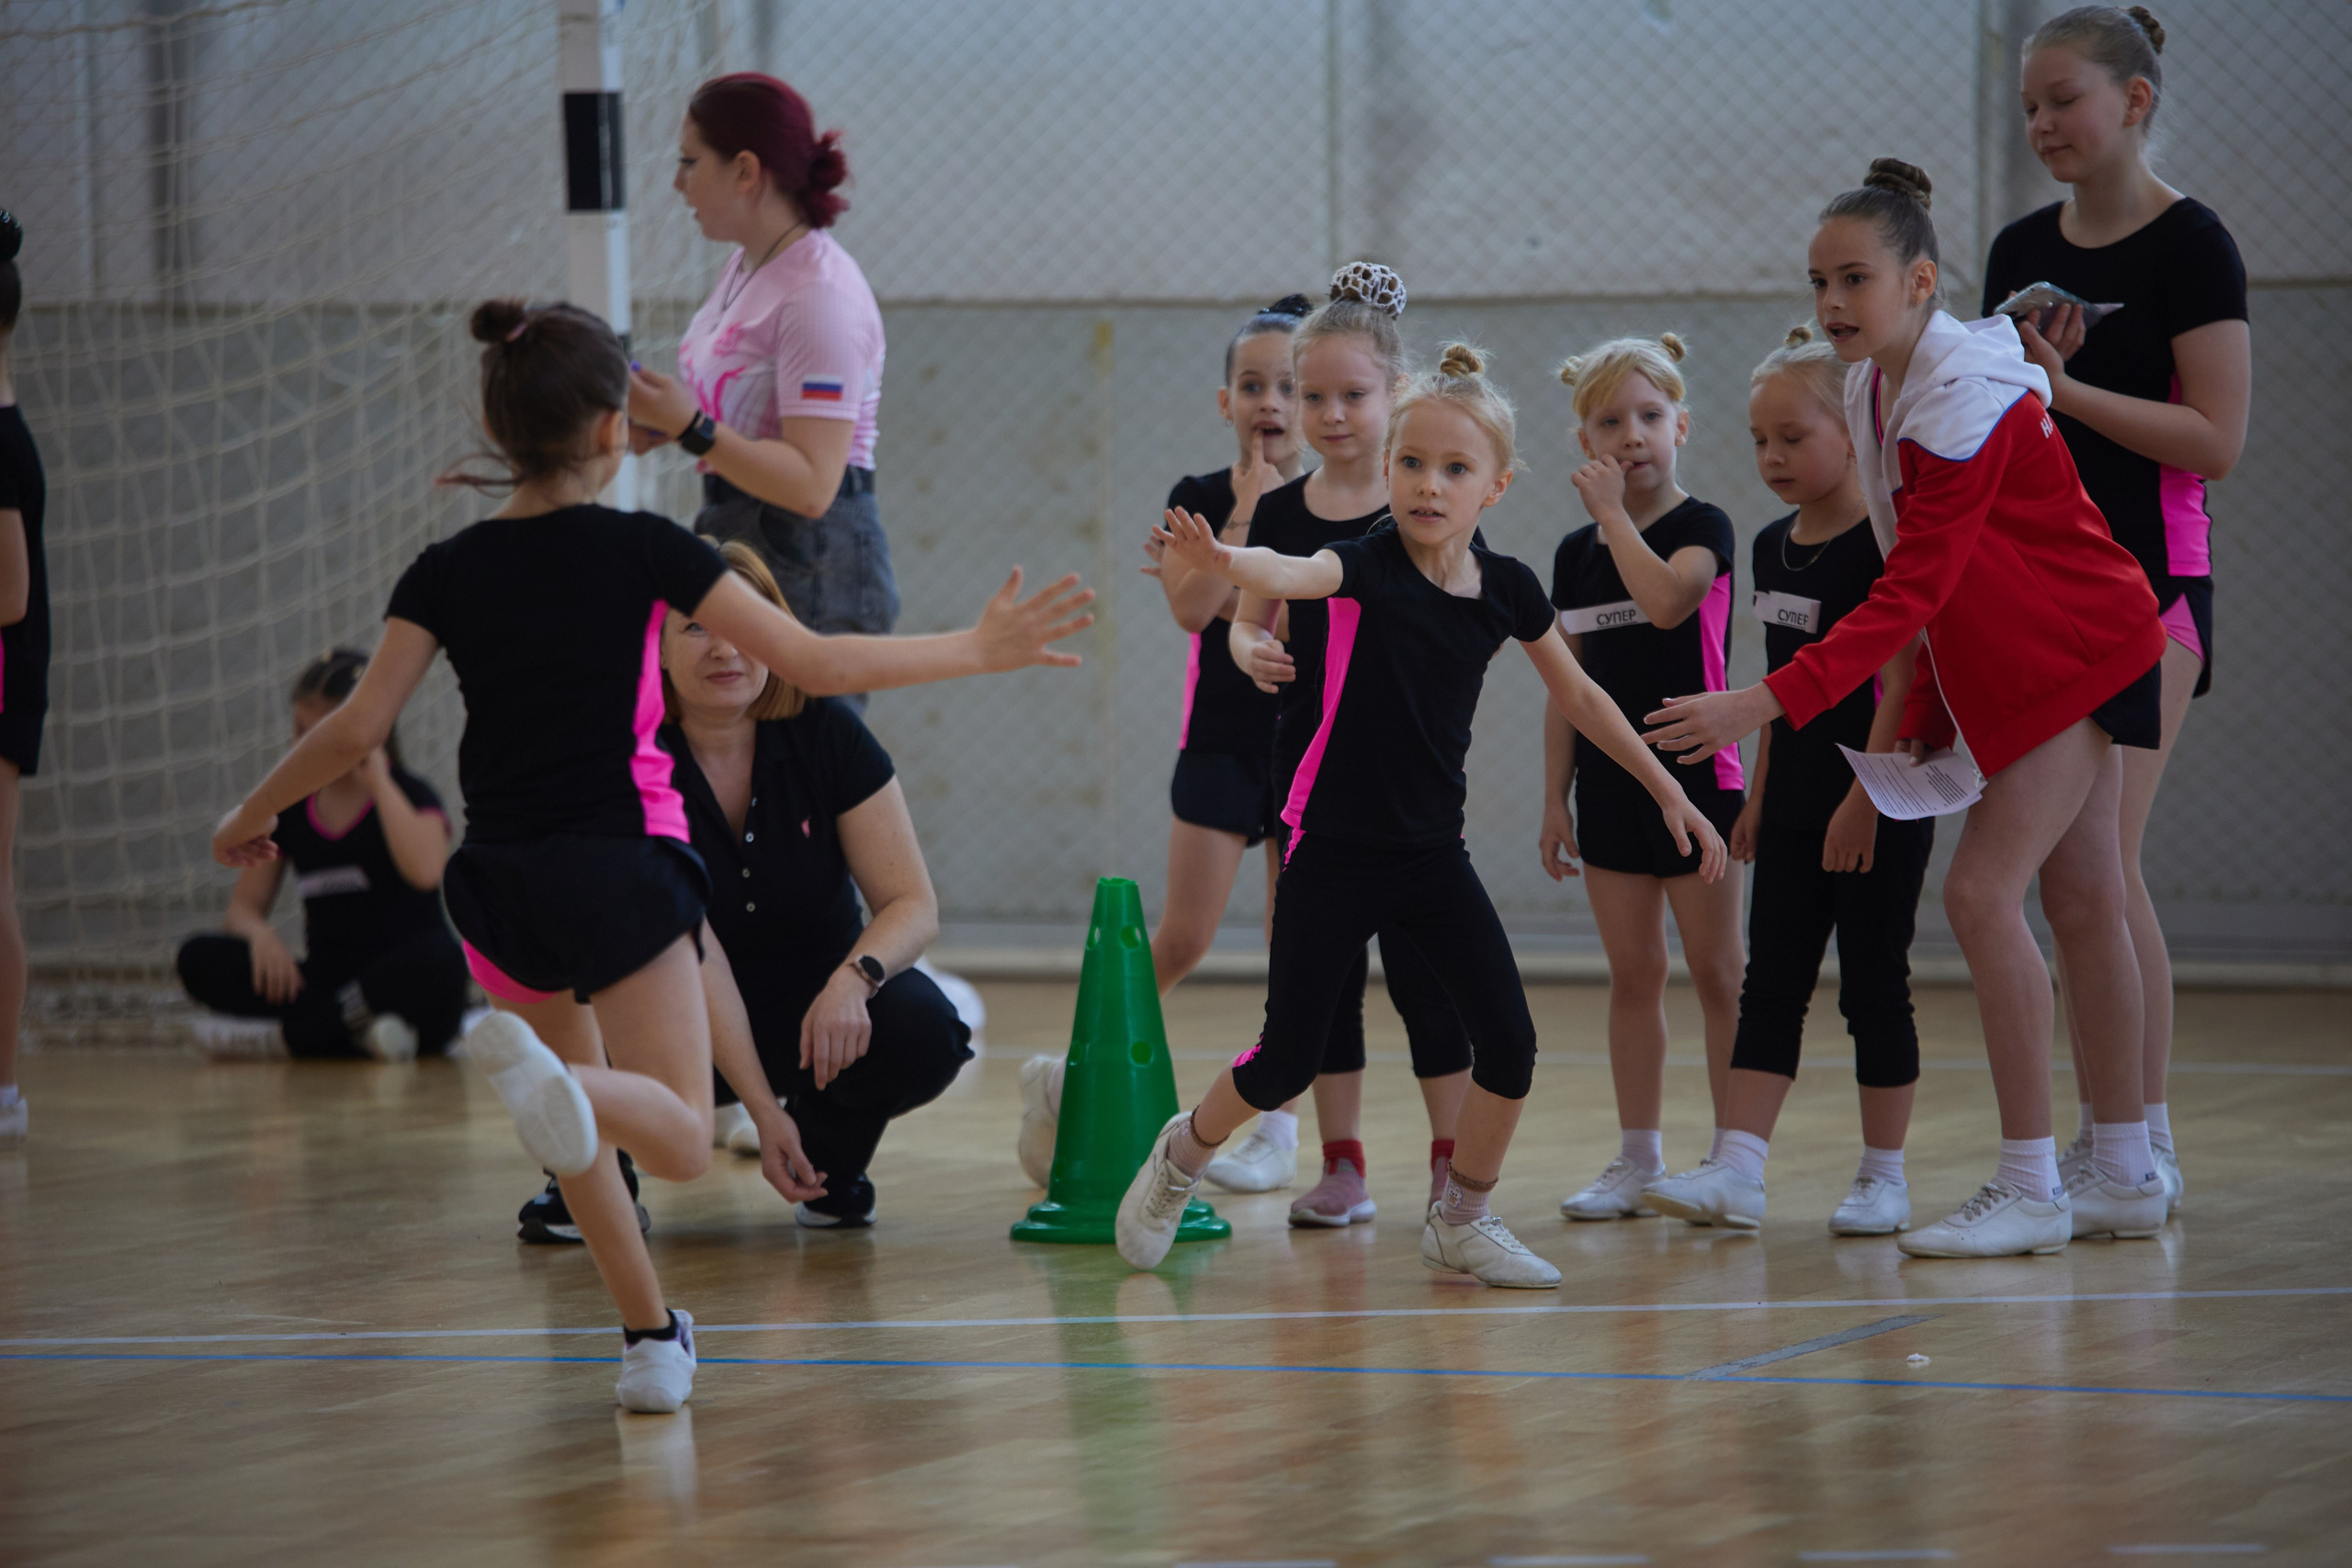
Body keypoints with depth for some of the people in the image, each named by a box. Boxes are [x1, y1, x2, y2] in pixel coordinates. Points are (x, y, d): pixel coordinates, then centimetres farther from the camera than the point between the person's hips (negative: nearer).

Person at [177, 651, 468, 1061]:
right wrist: (259, 933, -14)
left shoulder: (410, 796, -3)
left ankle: (291, 1035, -26)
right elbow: (244, 904, 11)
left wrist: (379, 783, -17)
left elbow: (424, 871, -25)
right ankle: (361, 1030, -29)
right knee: (198, 959, -19)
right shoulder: (290, 810, 12)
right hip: (325, 979, 5)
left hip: (400, 982, -5)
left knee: (437, 958, -40)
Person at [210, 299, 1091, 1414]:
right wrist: (977, 650, 5)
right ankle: (542, 1074, -36)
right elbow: (813, 663, -5)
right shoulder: (641, 550, -5)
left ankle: (653, 1339, 17)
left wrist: (250, 818, 13)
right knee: (681, 1139, -5)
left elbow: (357, 727, -3)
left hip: (502, 888, 4)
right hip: (619, 863, -4)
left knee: (581, 1126, 23)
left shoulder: (447, 572, 2)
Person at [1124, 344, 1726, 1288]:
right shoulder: (1366, 566, -14)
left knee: (1509, 1041, -7)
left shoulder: (1506, 590, -1)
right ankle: (1181, 1158, 26)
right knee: (1288, 1061, -4)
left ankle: (1460, 1219, 14)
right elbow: (1288, 574, -37)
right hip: (1333, 849, -4)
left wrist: (1668, 791, 17)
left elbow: (1579, 697, 15)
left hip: (1432, 853, 4)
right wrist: (1222, 562, -60)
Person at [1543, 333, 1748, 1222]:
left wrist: (1613, 511, -18)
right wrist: (1555, 799, 10)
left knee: (1716, 972, -1)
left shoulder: (1701, 529, -6)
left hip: (1694, 777, -5)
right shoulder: (1576, 555, 9)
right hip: (1609, 784, 5)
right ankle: (1638, 1160, 14)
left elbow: (1665, 599, -28)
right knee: (1632, 974, 9)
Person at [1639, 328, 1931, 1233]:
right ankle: (1736, 1169, -2)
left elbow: (1899, 682, -17)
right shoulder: (1774, 549, 11)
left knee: (1873, 989, 1)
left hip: (1881, 808, -7)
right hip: (1796, 807, 7)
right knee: (1770, 987, 2)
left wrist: (1865, 801, -21)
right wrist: (1758, 798, 16)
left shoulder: (1884, 544, -13)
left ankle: (1884, 1177, 10)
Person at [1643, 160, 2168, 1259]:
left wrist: (1761, 705, -35)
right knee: (2079, 902, 13)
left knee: (1982, 889, -16)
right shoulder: (1872, 391, 2)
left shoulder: (1967, 399, -26)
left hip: (2079, 653, -9)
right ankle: (2124, 1177, 20)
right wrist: (1925, 712, 8)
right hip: (2011, 665, 9)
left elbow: (1909, 595, -31)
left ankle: (2029, 1186, -12)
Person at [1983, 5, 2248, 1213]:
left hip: (2147, 579, -7)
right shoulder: (2021, 252, 11)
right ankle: (2093, 1132, 10)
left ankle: (2149, 1140, -8)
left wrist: (2065, 388, -19)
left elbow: (2216, 442, -14)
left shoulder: (2190, 247, -8)